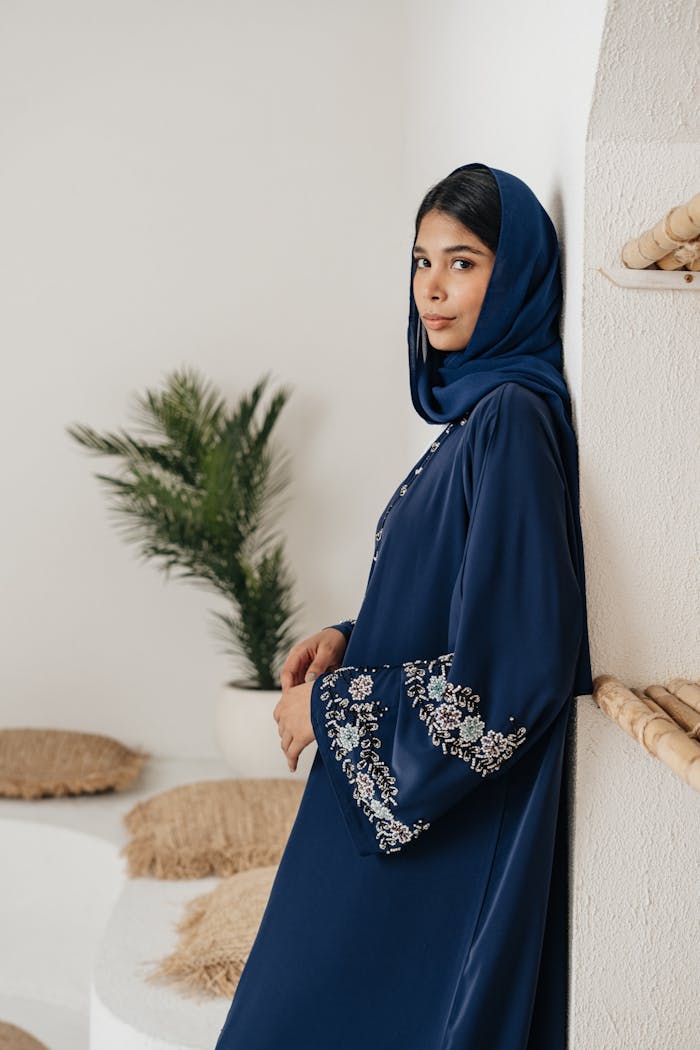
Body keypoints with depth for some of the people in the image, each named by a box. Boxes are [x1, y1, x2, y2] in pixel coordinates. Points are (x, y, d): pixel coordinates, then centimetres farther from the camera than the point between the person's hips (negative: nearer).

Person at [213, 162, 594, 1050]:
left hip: (460, 810, -9)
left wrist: (333, 706, -16)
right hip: (408, 796, 9)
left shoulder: (513, 418, -20)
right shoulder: (474, 406, 8)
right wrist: (350, 640, 2)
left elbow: (516, 660, -26)